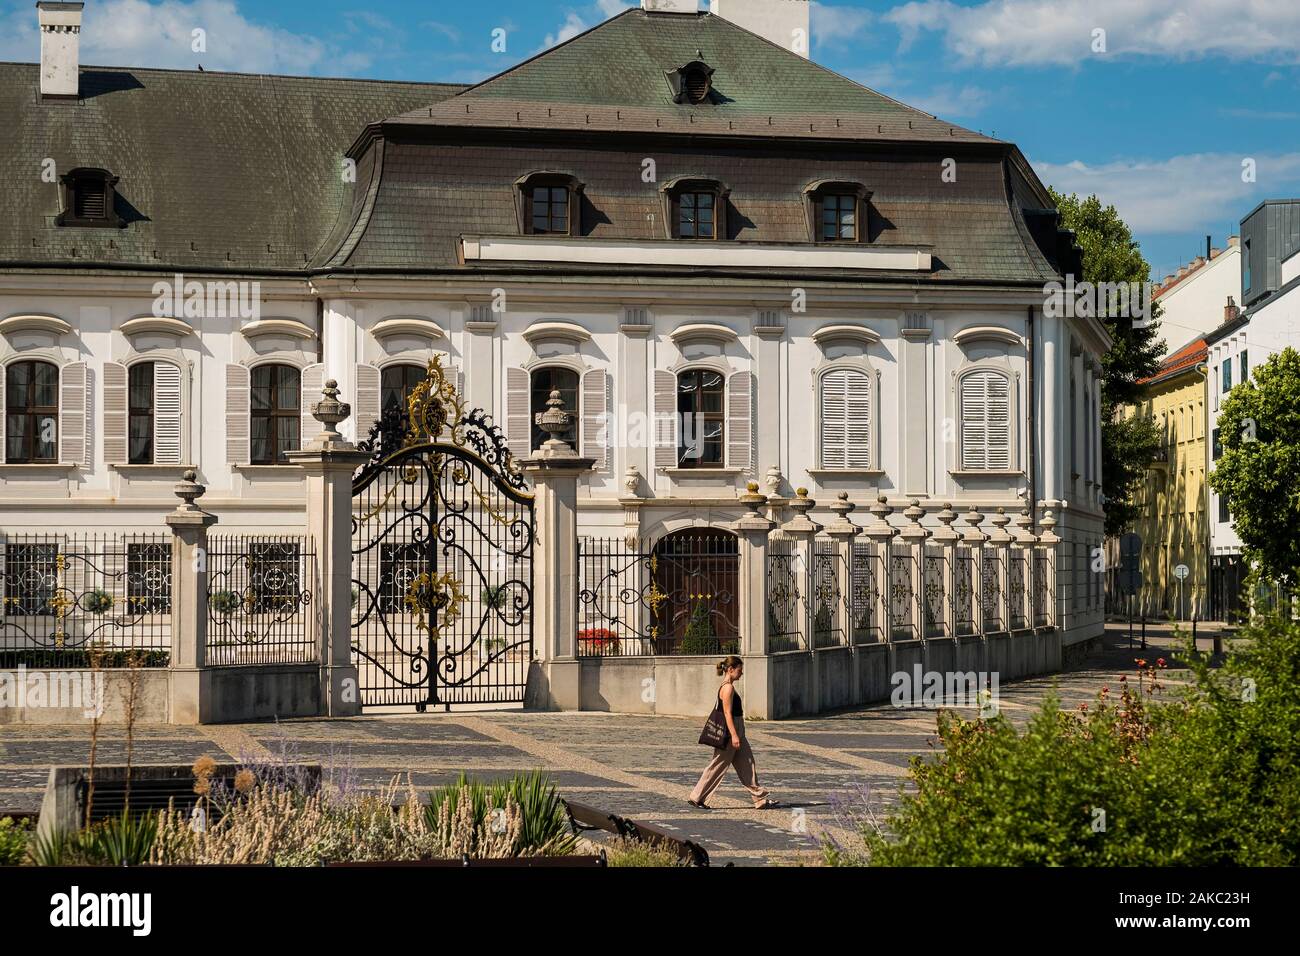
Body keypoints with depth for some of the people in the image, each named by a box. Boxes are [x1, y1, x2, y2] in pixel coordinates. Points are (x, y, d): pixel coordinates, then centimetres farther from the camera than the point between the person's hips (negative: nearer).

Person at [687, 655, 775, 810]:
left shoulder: (726, 687, 14)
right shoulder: (728, 688, -17)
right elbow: (727, 713, -22)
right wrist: (734, 735, -25)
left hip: (737, 732, 10)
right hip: (731, 730, -10)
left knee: (747, 765, 9)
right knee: (718, 766, -1)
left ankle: (760, 799, 11)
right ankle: (696, 797, 6)